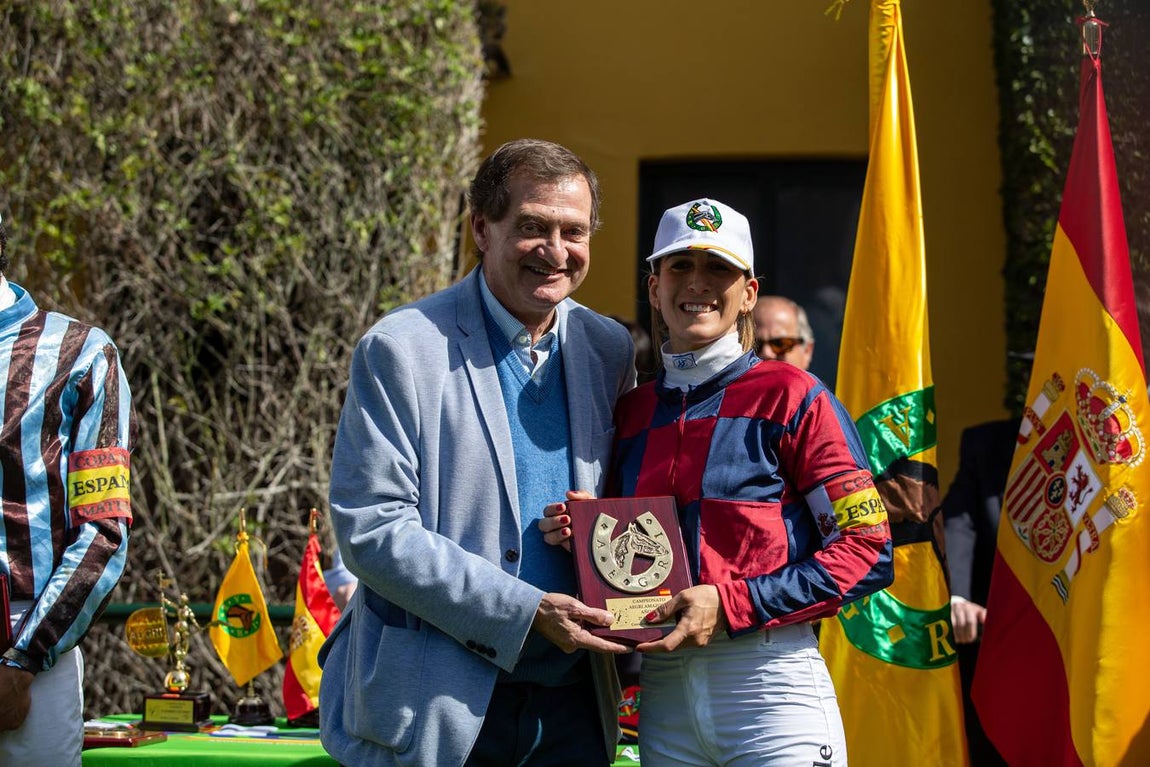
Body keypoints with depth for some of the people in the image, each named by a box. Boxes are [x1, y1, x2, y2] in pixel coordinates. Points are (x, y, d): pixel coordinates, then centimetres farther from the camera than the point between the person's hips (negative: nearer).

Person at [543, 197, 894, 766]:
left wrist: (730, 604, -15)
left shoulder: (790, 396, -3)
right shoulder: (631, 413, 12)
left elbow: (867, 551, -8)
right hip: (663, 693, 5)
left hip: (770, 680, -4)